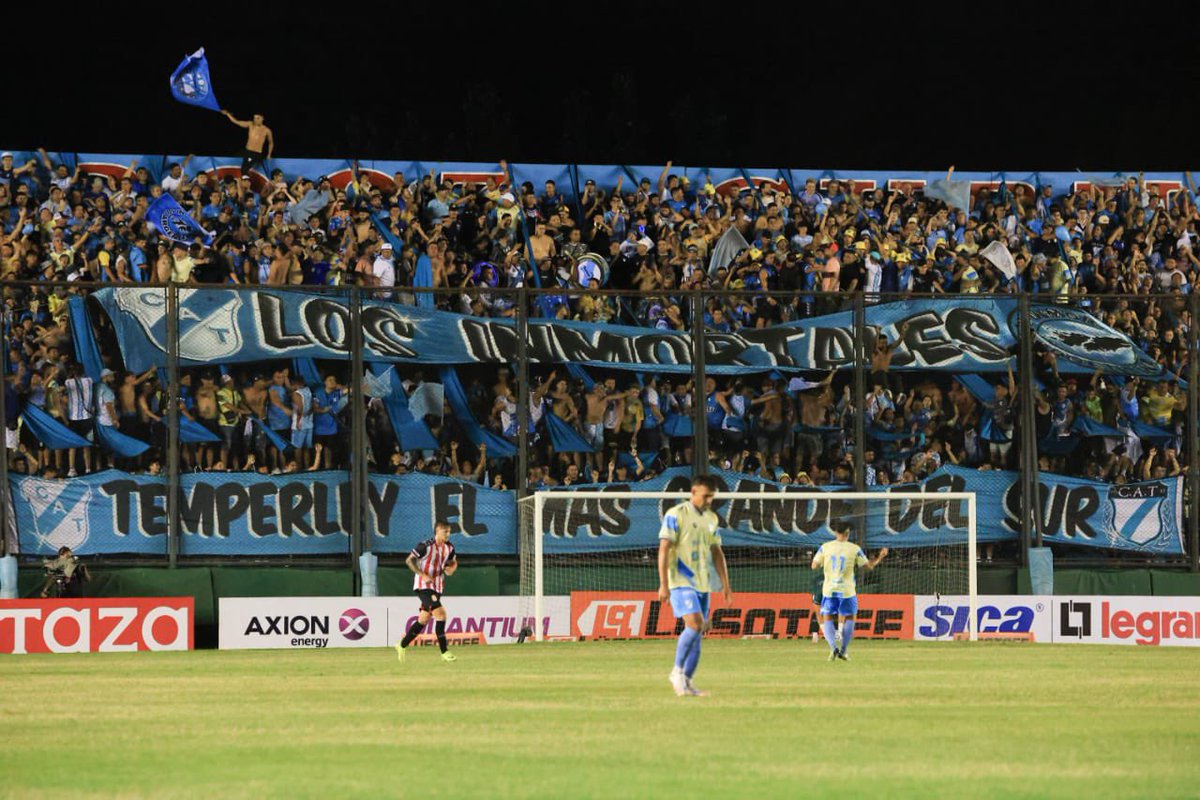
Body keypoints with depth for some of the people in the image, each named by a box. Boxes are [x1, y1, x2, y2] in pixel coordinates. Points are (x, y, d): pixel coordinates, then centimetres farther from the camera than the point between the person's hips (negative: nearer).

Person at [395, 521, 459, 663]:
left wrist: (451, 569, -3)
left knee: (423, 619, 11)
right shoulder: (426, 546, -14)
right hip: (423, 586, -8)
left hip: (437, 587, 8)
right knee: (440, 614, -19)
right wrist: (422, 575, -20)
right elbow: (409, 560, -10)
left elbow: (453, 562, 22)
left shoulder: (449, 548, 5)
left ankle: (402, 645, 27)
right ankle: (444, 652, -17)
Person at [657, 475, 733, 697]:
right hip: (682, 581, -7)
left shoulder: (711, 518, 14)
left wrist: (726, 584, 16)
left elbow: (717, 552, 20)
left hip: (703, 583, 7)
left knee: (697, 632, 4)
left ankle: (687, 681, 10)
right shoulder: (676, 515, -7)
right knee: (694, 624, -21)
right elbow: (664, 549, -10)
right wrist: (663, 584, -16)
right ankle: (677, 671, -8)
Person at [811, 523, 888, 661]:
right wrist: (880, 557, 22)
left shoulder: (825, 547, -2)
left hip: (829, 589, 1)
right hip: (847, 591, -1)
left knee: (827, 619, 7)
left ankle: (833, 647, -15)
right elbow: (869, 565, 4)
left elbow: (814, 566, 5)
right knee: (849, 619, 16)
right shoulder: (854, 549, -4)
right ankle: (843, 651, 12)